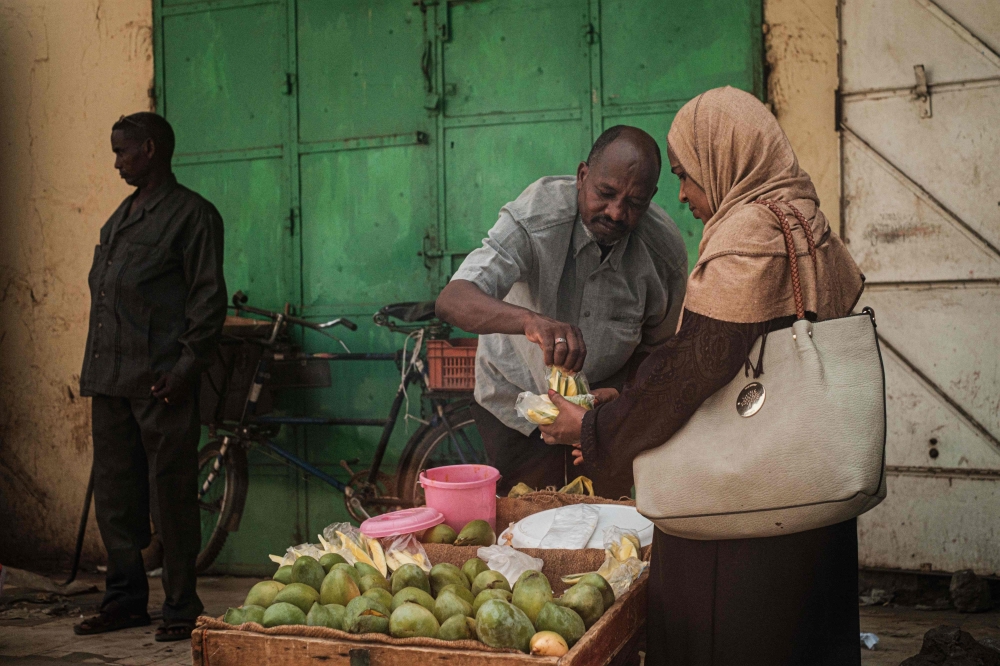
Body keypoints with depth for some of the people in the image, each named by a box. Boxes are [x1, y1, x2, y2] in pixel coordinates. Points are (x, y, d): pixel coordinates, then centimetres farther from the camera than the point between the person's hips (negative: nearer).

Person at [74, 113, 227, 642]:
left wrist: (188, 366, -17)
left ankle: (181, 606, 8)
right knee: (115, 494, 12)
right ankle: (126, 598, 23)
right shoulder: (121, 216, 21)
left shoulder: (191, 214, -4)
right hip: (110, 380, 8)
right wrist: (95, 369, 16)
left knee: (171, 496, -2)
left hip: (160, 381, -8)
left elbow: (208, 298, -10)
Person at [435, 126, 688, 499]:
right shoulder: (536, 216, -28)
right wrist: (530, 320, -58)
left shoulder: (665, 248, -17)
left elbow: (656, 345, -2)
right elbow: (452, 301, -40)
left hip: (606, 398, 3)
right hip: (519, 395, -2)